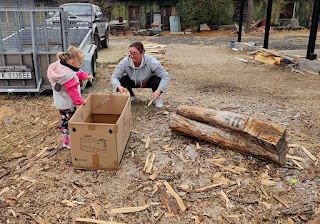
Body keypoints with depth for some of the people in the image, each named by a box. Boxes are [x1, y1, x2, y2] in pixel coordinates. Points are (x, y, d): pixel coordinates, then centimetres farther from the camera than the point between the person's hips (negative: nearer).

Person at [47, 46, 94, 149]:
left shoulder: (60, 66, -2)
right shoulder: (69, 76, -32)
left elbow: (77, 73, 15)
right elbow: (73, 92, -24)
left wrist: (85, 76, 7)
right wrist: (81, 101, -11)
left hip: (60, 102, 10)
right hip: (67, 104, -10)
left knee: (64, 121, 20)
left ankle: (65, 140, 35)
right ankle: (70, 143, 18)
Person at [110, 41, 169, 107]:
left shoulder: (151, 61, -33)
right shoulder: (125, 62, -28)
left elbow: (165, 76, -29)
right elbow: (114, 77, -24)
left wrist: (159, 90, -44)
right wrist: (119, 86, -47)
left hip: (148, 82, -2)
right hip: (134, 82, 2)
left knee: (157, 80, -34)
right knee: (122, 79, -27)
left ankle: (157, 98, 0)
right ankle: (131, 96, 6)